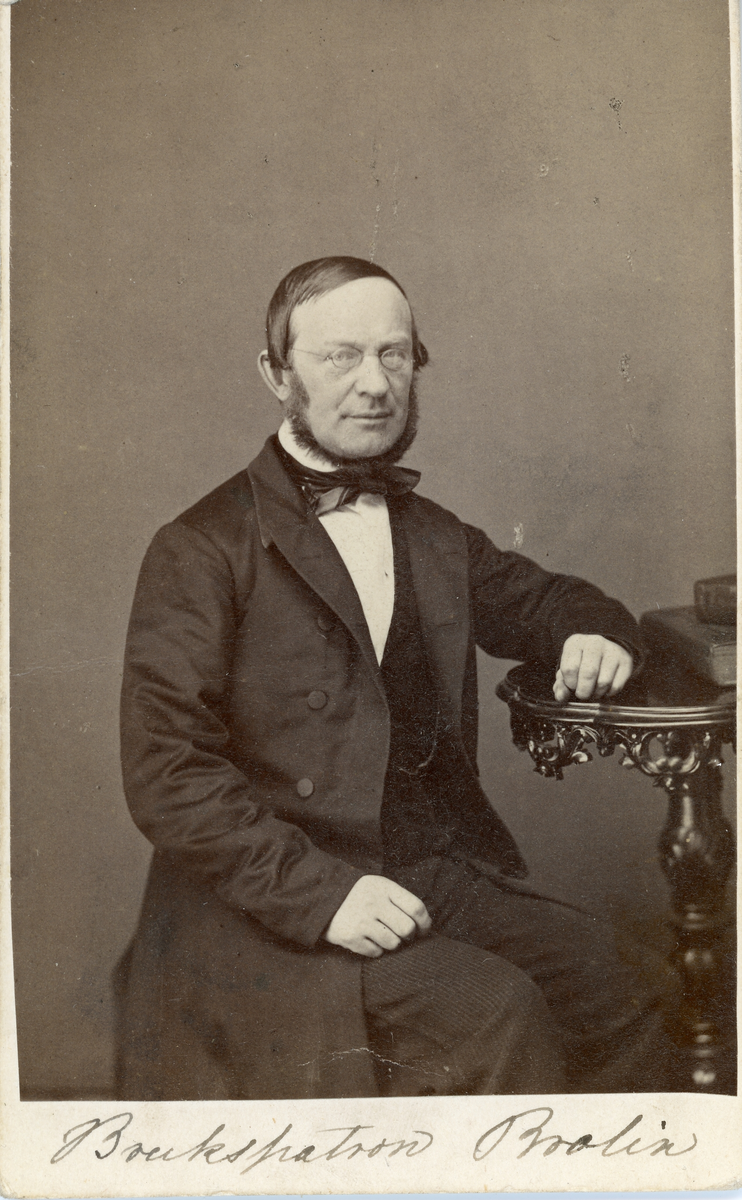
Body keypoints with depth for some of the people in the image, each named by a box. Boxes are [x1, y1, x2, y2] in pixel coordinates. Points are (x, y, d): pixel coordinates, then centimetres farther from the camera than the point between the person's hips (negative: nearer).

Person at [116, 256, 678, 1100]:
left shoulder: (435, 538, 14)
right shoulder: (202, 552, -6)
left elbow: (537, 599, 32)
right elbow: (165, 772, -12)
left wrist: (593, 632, 7)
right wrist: (319, 889, -21)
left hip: (441, 873, 6)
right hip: (274, 902, -5)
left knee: (607, 992, -15)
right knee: (497, 1014, -24)